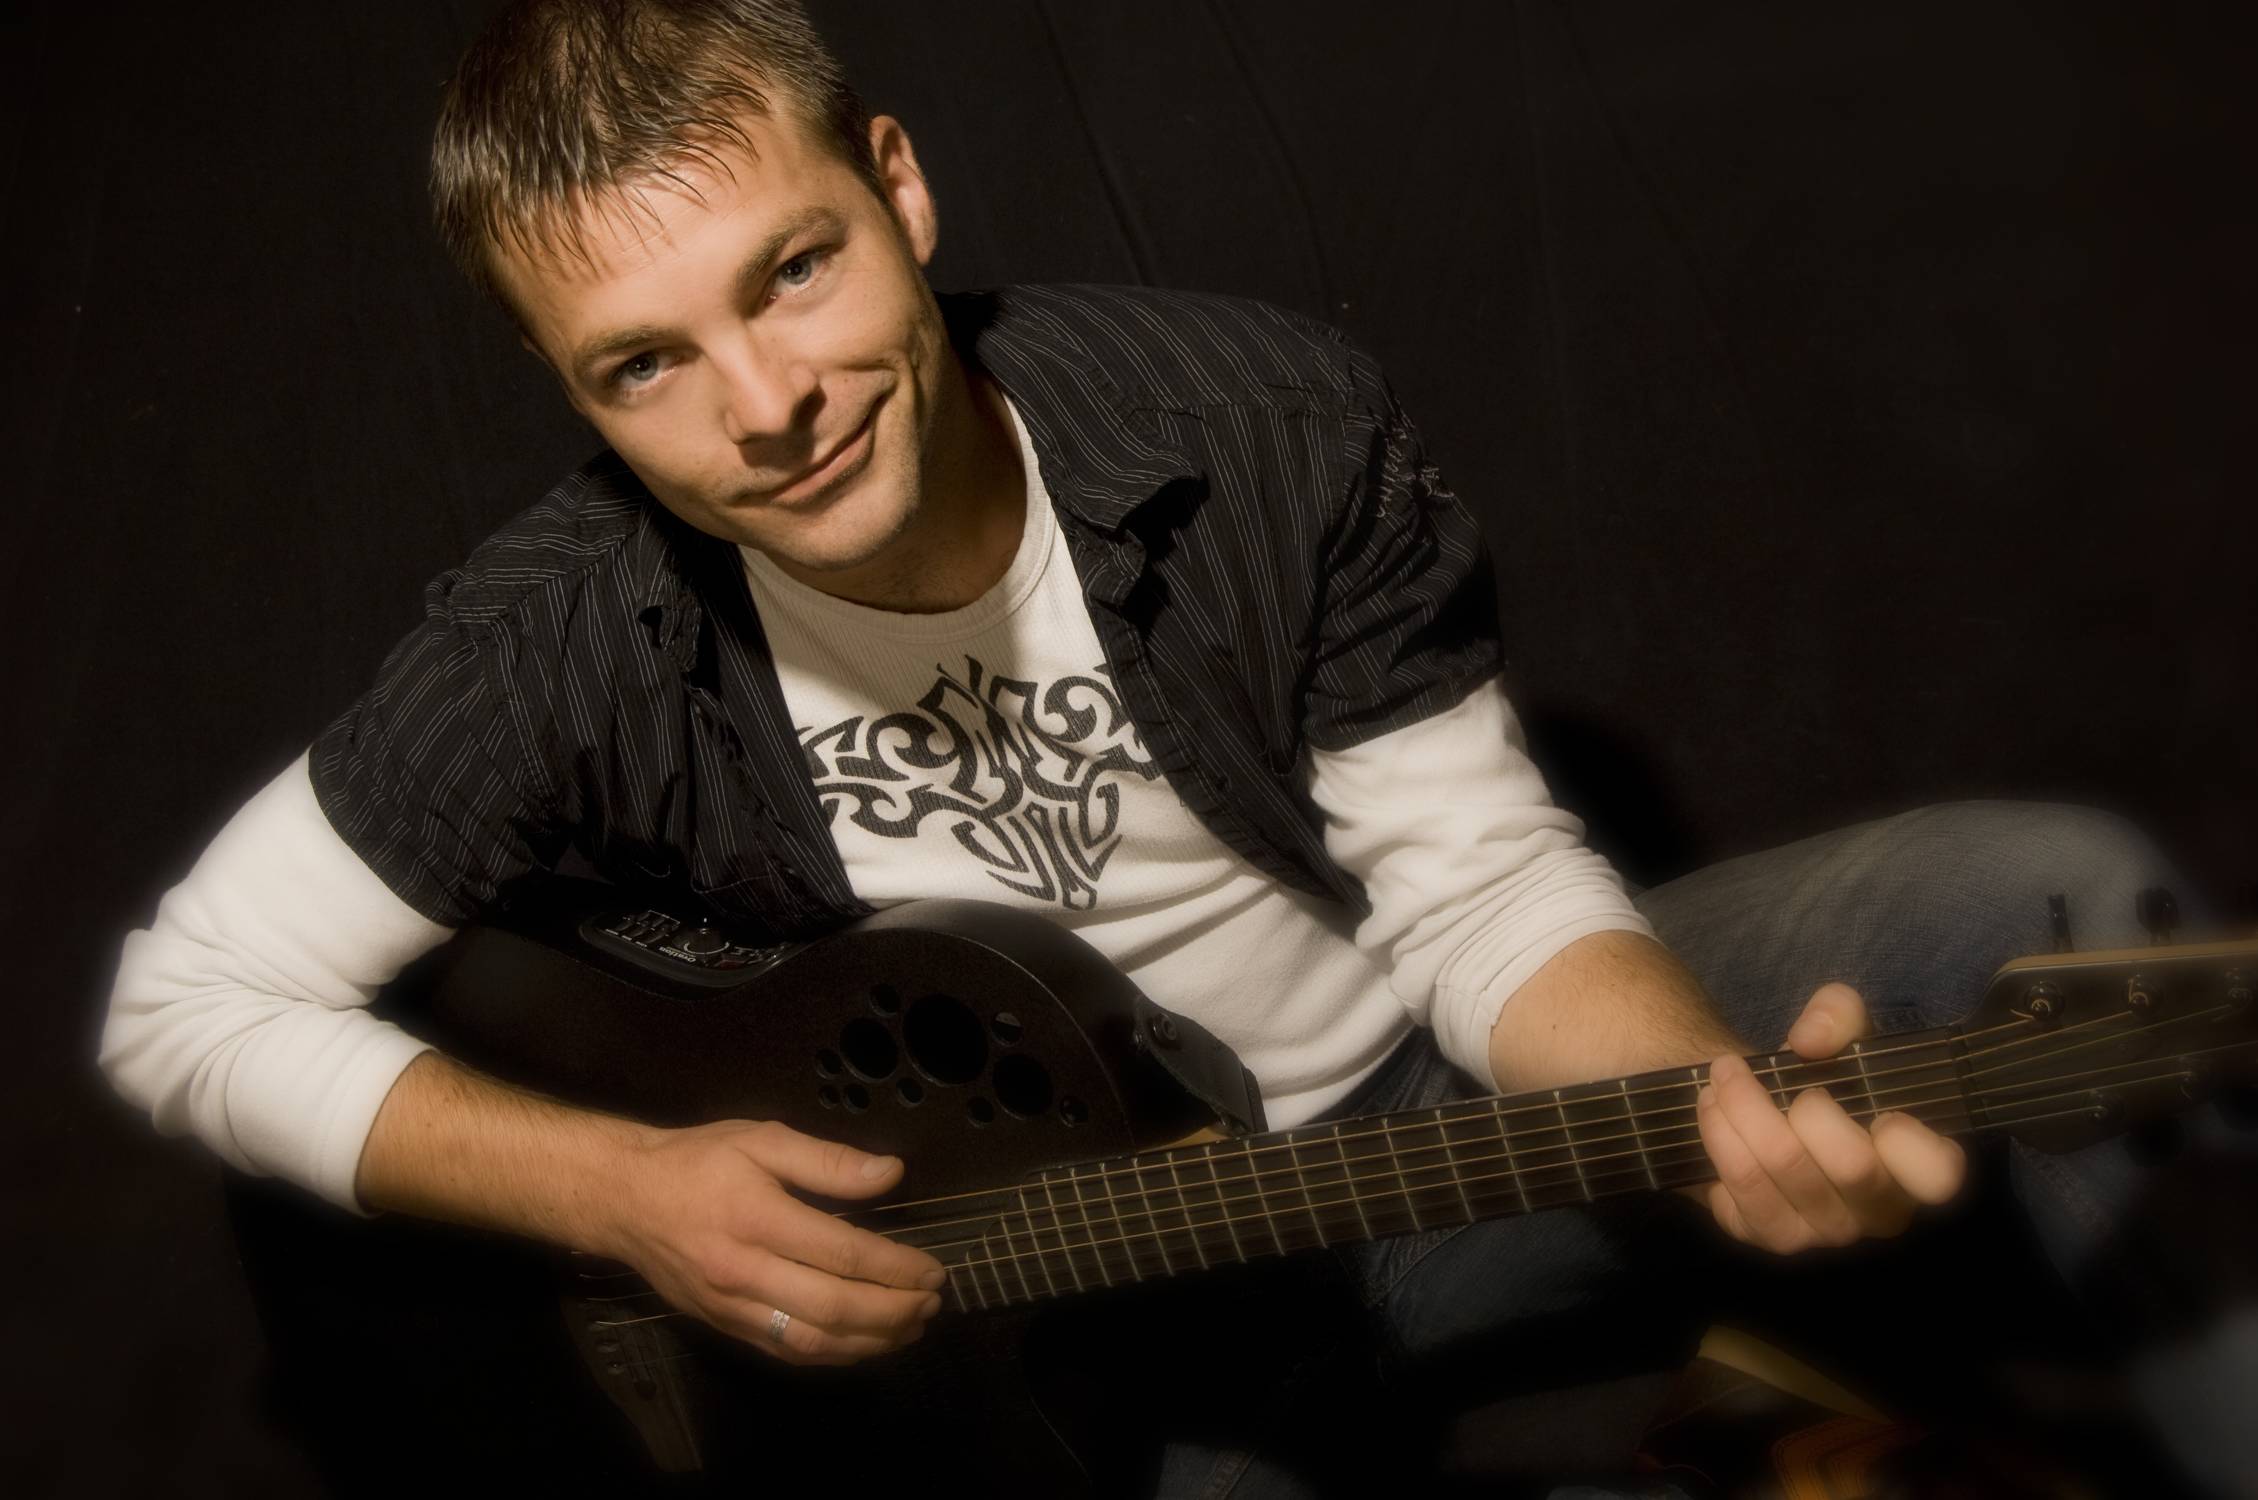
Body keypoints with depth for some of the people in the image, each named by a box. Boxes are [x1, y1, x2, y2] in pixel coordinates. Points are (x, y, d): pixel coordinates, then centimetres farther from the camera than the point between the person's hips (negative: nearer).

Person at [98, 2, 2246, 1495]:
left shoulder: (1264, 425, -17)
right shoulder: (574, 642, -18)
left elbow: (1479, 881, -12)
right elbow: (185, 1001, -8)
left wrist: (1725, 1095, -33)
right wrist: (616, 1186, -20)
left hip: (1422, 1107, 1)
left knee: (2043, 897, -18)